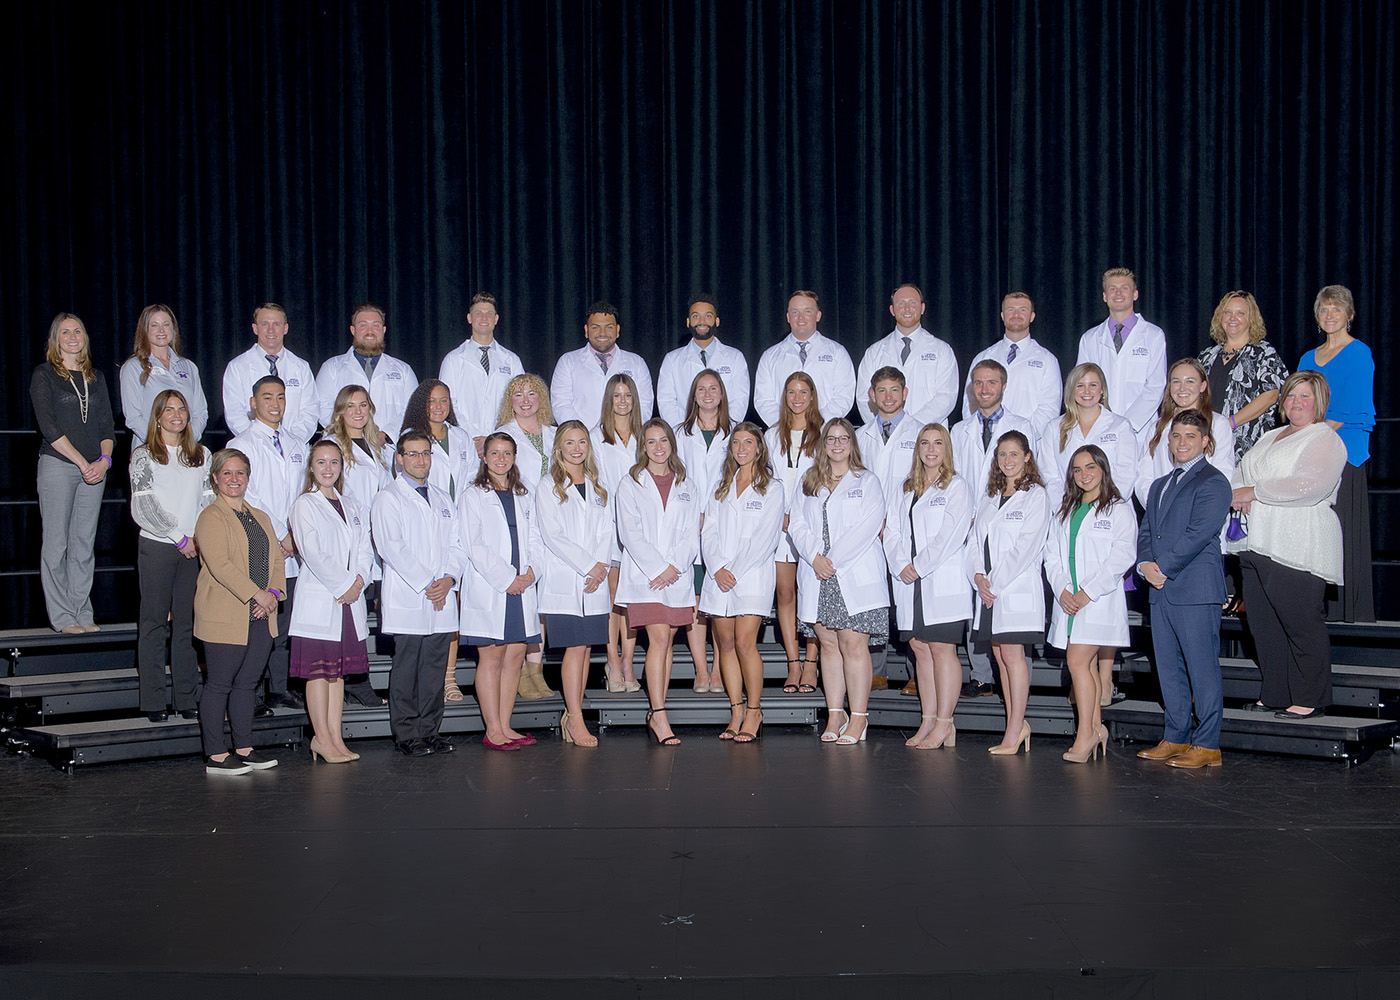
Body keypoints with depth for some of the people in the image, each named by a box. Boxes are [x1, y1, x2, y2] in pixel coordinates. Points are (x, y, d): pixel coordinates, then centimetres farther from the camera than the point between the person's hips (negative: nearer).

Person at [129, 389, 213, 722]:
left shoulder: (202, 455, 14)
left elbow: (209, 501, 9)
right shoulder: (143, 456, 3)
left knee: (187, 622, 4)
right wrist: (180, 537, -9)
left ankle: (186, 697, 9)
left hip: (194, 548, 3)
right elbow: (144, 508, -4)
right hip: (157, 547, -3)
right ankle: (153, 700, 4)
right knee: (154, 622, 0)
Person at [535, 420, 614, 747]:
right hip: (563, 581, -4)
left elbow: (608, 531, 11)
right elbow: (552, 535, -7)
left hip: (595, 582, 4)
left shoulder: (599, 489, 16)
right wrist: (588, 565, -12)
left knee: (586, 648, 3)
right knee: (575, 648, -9)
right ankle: (576, 721, -5)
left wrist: (601, 567, -6)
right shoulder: (548, 488, 2)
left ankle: (571, 716, 12)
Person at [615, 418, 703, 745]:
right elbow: (629, 534, -3)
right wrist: (657, 569, -13)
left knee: (667, 642, 4)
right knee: (659, 639, -14)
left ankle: (655, 710, 10)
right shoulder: (630, 485, 6)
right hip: (644, 574, -3)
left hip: (678, 575, 3)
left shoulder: (686, 487, 14)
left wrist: (673, 566, -9)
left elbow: (693, 534, 7)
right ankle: (659, 715, -15)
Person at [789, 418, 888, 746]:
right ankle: (835, 714, 10)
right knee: (829, 644, 5)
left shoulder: (867, 481, 6)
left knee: (853, 645, -8)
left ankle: (858, 718, -4)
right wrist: (815, 557, -10)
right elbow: (797, 524, 8)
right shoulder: (809, 483, 17)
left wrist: (833, 560, -12)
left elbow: (868, 526, -7)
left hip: (856, 575, -4)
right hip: (817, 577, 4)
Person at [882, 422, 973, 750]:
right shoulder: (901, 489, 17)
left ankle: (944, 724, -4)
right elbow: (892, 531, 10)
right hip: (908, 584, 5)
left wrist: (919, 568, -12)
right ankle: (928, 720, 11)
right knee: (920, 649, 6)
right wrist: (901, 566, -6)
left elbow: (950, 535, -9)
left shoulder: (957, 487, 1)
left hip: (943, 583, -5)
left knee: (942, 649, -6)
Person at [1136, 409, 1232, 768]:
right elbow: (1146, 531, 16)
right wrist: (1145, 563, -3)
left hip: (1196, 590, -8)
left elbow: (1199, 534, -14)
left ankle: (1207, 745, 1)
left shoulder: (1213, 482, -5)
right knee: (1168, 668, 11)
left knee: (1202, 667, -4)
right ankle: (1176, 737, 20)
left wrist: (1163, 567, -13)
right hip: (1161, 590, 8)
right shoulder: (1160, 486, 22)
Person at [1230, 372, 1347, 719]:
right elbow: (1241, 474, 23)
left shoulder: (1325, 439, -2)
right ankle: (1274, 695, 16)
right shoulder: (1270, 437, 24)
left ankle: (1310, 700, 2)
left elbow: (1310, 486, -17)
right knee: (1263, 625, 7)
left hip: (1297, 550, -8)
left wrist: (1254, 492, -13)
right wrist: (1240, 498, -1)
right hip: (1258, 546, 8)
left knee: (1302, 623, -6)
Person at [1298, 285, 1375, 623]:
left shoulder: (1359, 354, 0)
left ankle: (1344, 608, -3)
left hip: (1342, 452, -6)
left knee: (1341, 529, -7)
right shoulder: (1309, 359, 19)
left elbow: (1352, 409, -9)